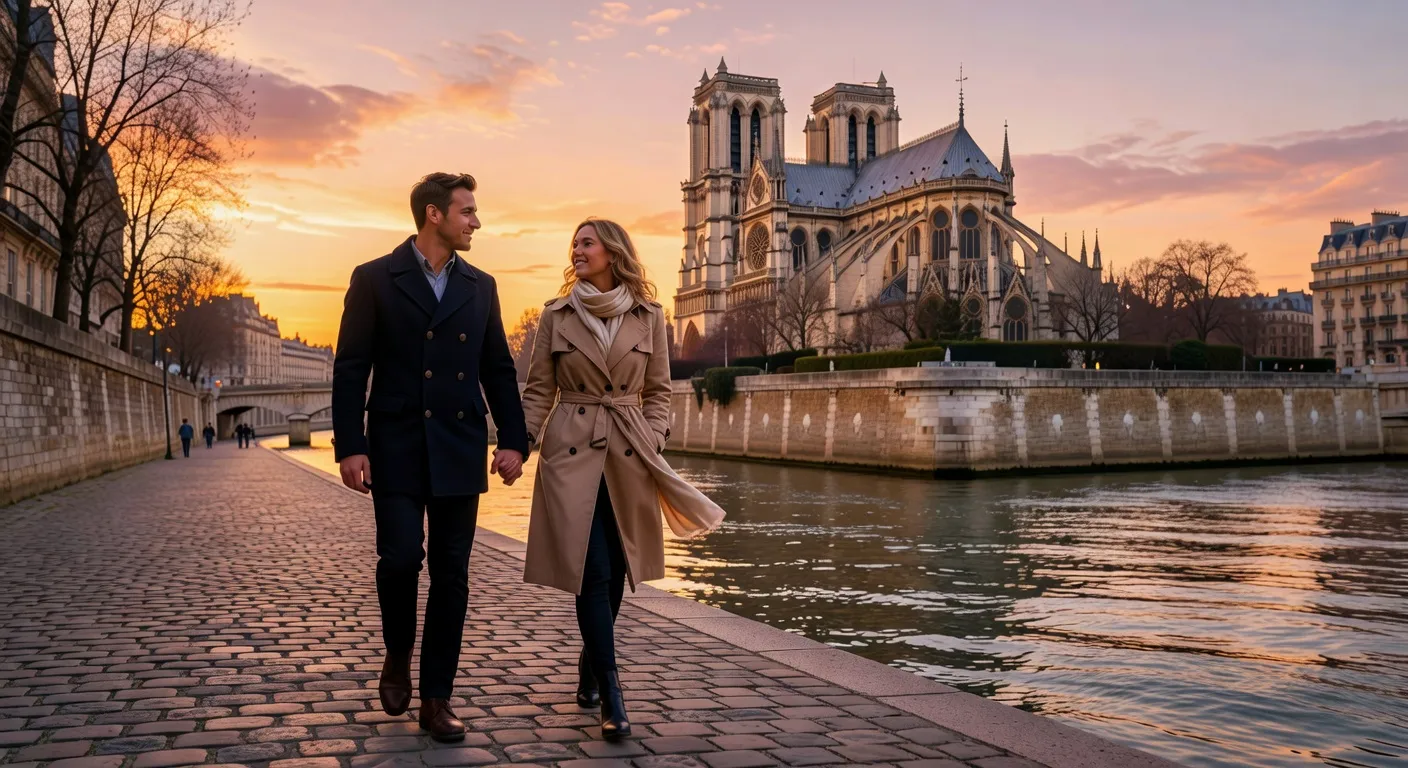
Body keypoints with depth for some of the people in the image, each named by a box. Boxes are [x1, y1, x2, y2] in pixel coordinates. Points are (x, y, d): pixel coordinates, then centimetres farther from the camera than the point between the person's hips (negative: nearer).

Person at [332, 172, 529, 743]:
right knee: (401, 556, -10)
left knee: (451, 574, 4)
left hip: (460, 451, 3)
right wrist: (350, 447, -10)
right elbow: (350, 370, -2)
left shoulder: (480, 286, 10)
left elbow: (499, 369, 11)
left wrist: (513, 440, 1)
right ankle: (397, 657, 21)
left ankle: (436, 698, 15)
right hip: (397, 447, -3)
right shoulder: (375, 279, 0)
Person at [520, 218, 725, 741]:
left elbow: (658, 391, 9)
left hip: (628, 456, 2)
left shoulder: (648, 316, 5)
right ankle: (610, 698, -4)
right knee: (593, 574, -9)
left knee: (615, 572, 10)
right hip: (572, 452, -2)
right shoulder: (556, 315, 4)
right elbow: (538, 390, 5)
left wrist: (653, 443, -4)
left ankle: (589, 671, 33)